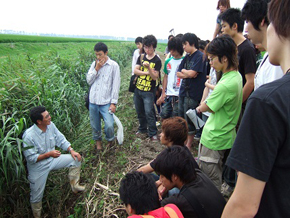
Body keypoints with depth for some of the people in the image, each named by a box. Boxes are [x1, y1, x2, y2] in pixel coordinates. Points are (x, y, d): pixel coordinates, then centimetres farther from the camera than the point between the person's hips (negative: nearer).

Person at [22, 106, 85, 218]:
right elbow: (30, 158, -25)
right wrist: (49, 154, -34)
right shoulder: (29, 136, -31)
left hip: (52, 160, 5)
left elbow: (61, 140, -3)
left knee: (76, 158, -7)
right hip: (38, 167, -5)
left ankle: (74, 185, 13)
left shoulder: (50, 125, -14)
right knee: (37, 195, 9)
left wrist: (71, 150, -15)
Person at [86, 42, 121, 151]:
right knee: (95, 125, 13)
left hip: (106, 102, -4)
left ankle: (110, 140, 20)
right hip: (93, 101, 4)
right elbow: (89, 80, 4)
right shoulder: (94, 64, 8)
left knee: (109, 125, -11)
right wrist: (96, 69, -7)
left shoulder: (113, 65, -5)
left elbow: (116, 85, -5)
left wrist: (113, 103, -9)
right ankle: (98, 140, 39)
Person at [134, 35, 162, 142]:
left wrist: (148, 67, -31)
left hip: (149, 91, -5)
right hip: (138, 89, 5)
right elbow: (135, 71, -3)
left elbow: (155, 77, -15)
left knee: (149, 112, -8)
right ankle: (142, 129, 36)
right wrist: (147, 72, -15)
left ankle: (153, 133, 7)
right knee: (139, 112, 16)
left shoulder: (157, 60, -8)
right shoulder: (141, 57, 7)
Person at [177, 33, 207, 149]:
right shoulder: (187, 57, 13)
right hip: (183, 91, 8)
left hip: (192, 94, -8)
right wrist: (188, 74, -8)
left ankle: (188, 145, 18)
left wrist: (183, 71, 0)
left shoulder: (200, 56, -10)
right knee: (181, 118, 15)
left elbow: (192, 73, -19)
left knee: (189, 121, 3)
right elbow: (178, 74, 9)